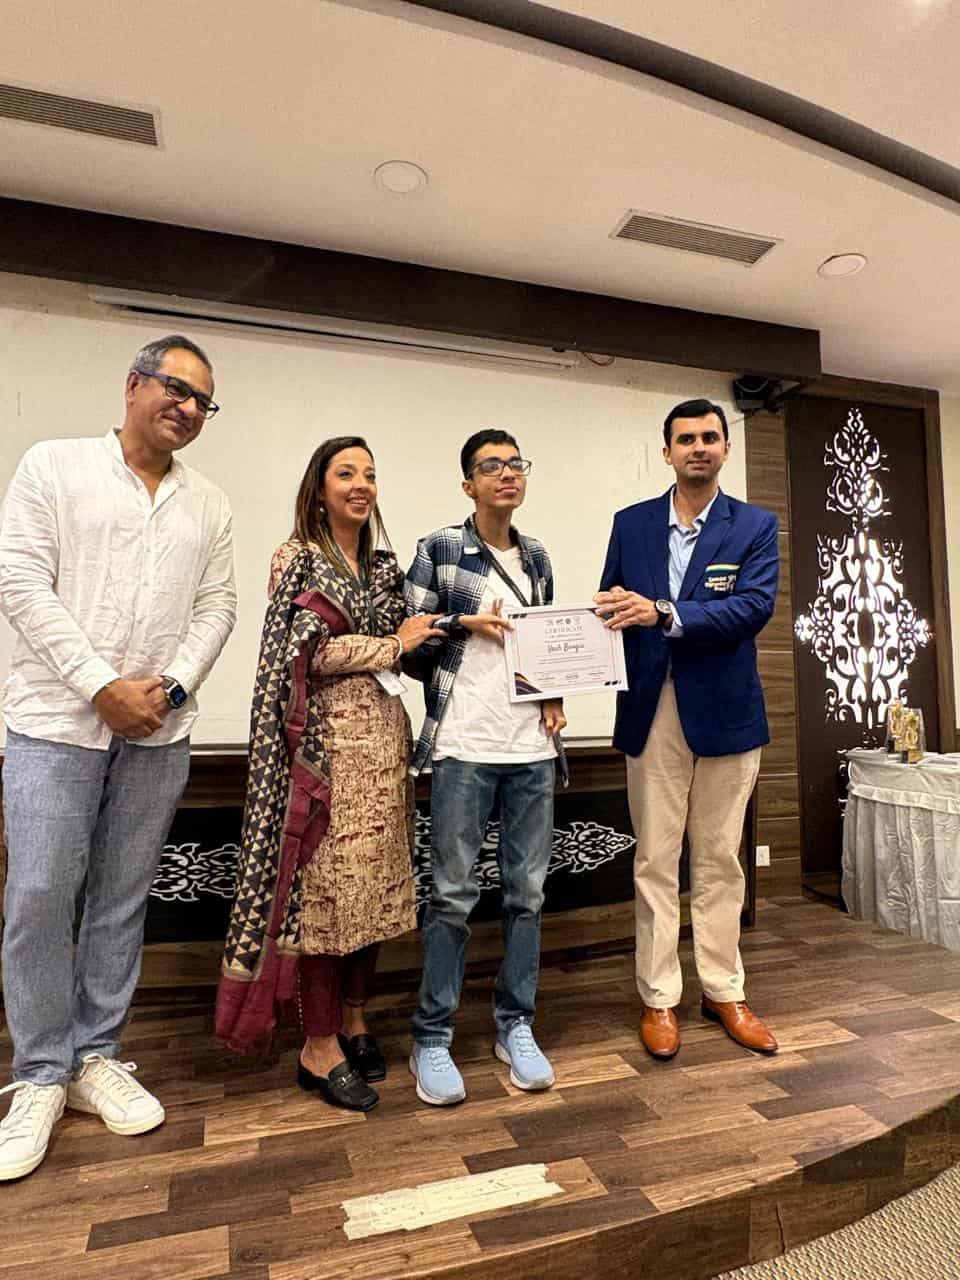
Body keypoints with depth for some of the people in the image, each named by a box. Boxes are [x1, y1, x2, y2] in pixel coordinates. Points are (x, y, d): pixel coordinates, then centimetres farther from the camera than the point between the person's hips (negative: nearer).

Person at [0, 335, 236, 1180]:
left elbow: (217, 608, 7)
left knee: (123, 902, 10)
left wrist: (171, 687, -9)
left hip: (159, 732, 3)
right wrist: (104, 686, -13)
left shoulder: (210, 504, 11)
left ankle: (97, 1056, 26)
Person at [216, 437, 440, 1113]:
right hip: (326, 737, -6)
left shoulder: (384, 564, 17)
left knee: (375, 881, 10)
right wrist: (392, 645, -4)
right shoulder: (298, 557, -1)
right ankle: (320, 1046, 14)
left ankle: (354, 1019, 28)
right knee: (326, 884, -1)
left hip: (383, 734, 6)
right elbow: (312, 650, -10)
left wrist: (433, 633, 1)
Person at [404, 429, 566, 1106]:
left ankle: (516, 1024, 26)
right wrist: (464, 623, -13)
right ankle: (433, 1037, 18)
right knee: (454, 893, 1)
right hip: (464, 746, -4)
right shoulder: (437, 550, 0)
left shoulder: (537, 557, 14)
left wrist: (556, 695, 5)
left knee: (528, 890, 10)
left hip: (533, 747, 5)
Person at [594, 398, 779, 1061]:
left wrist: (664, 615, -23)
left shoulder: (756, 525, 3)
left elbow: (756, 605, -12)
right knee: (655, 864, 7)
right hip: (651, 713, 1)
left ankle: (724, 992, 29)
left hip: (726, 712, 0)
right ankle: (659, 999, 21)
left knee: (720, 862, 12)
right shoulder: (631, 523, 8)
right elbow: (611, 608, 6)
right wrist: (613, 611, -18)